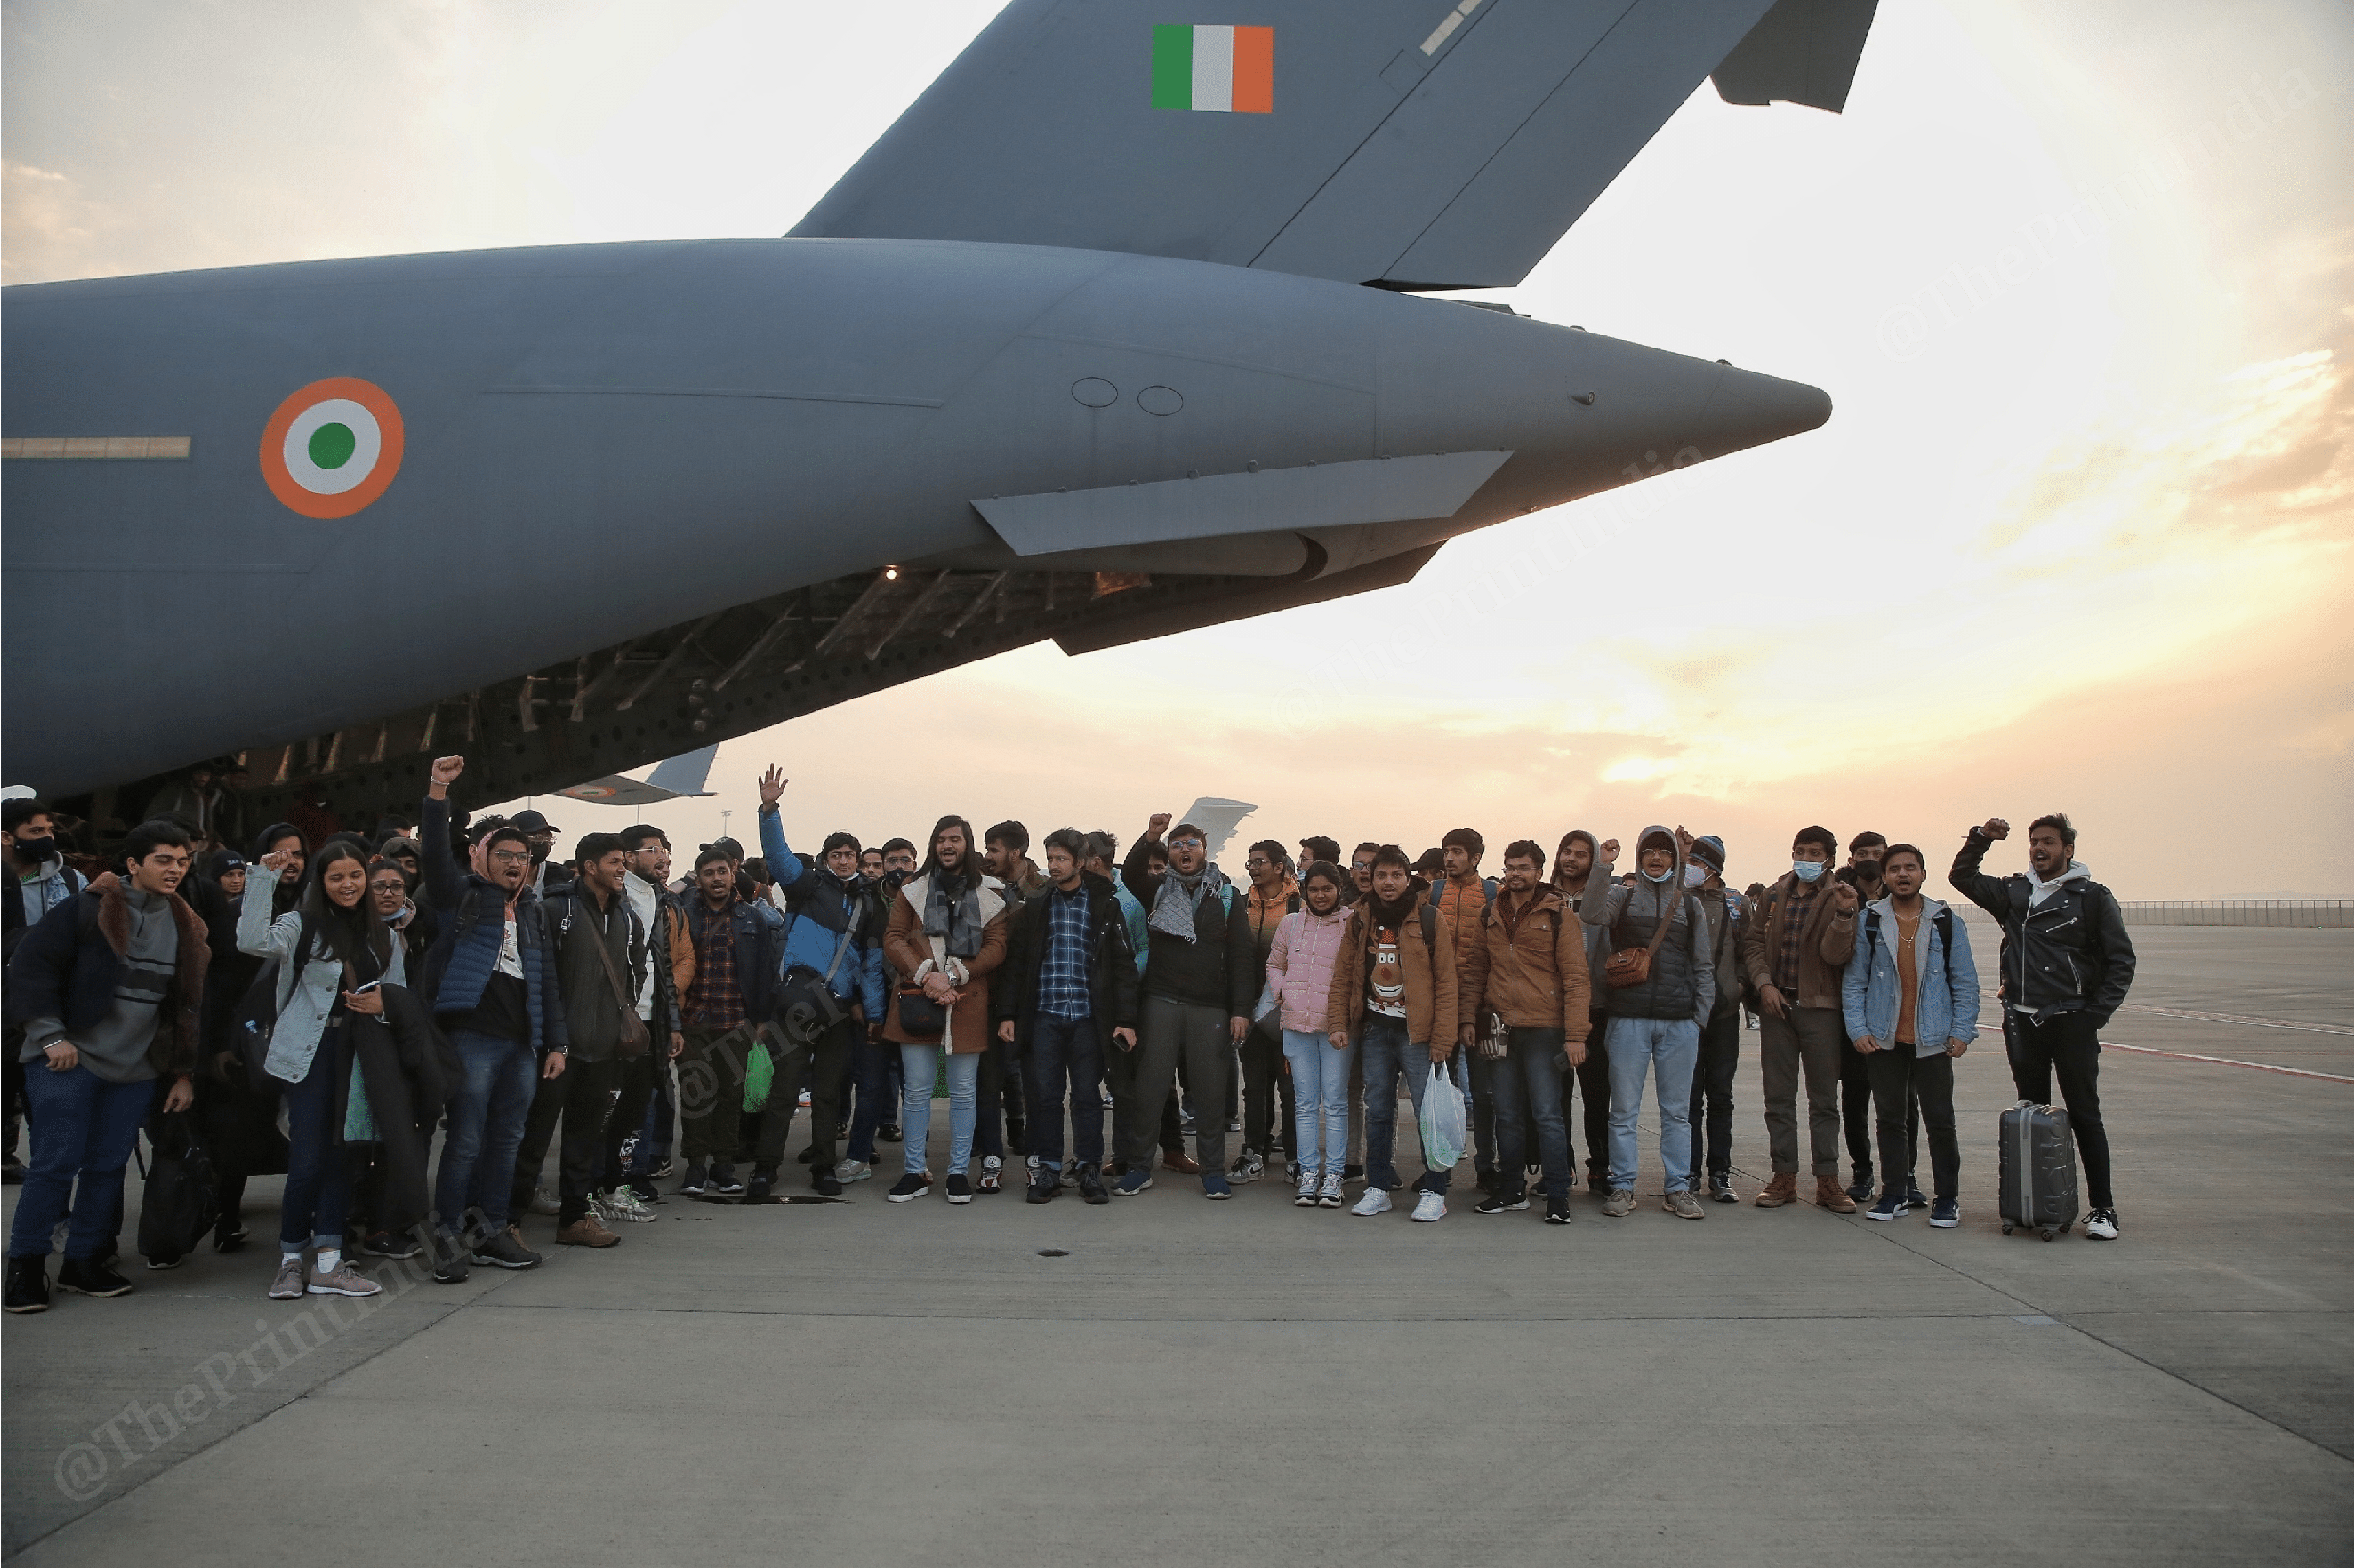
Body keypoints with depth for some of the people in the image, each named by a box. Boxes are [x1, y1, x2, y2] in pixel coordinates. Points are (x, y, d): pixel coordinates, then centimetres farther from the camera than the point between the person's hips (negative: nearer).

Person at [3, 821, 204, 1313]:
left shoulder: (184, 924, 9)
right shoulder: (90, 907, -8)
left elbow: (188, 1002, 14)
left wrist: (183, 1072, 12)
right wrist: (50, 1036, -13)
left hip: (136, 1068, 5)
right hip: (71, 1059, -5)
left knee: (109, 1165, 7)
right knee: (57, 1162, -4)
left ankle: (83, 1262, 20)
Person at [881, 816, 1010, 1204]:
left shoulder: (989, 895, 7)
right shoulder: (913, 890, 9)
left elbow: (996, 947, -1)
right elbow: (894, 940, 2)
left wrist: (952, 975, -13)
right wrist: (926, 975, -13)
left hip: (967, 1004, 0)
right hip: (918, 1000, 1)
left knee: (963, 1092, 5)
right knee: (917, 1091, 4)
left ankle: (959, 1172, 14)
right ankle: (915, 1171, 14)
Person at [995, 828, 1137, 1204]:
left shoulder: (1105, 905, 3)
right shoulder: (1035, 906, 7)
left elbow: (1124, 964, 1)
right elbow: (1015, 961, 7)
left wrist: (1126, 1018, -5)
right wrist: (1008, 1013, -1)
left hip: (1088, 1015, -1)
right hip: (1044, 1014, 1)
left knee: (1088, 1094, 3)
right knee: (1045, 1093, 2)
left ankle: (1090, 1170, 13)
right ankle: (1048, 1170, 12)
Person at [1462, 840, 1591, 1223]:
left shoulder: (1557, 916, -3)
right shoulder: (1491, 915, 11)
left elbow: (1575, 977, -7)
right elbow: (1475, 971, 15)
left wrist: (1575, 1035, -13)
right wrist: (1468, 1017, 6)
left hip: (1543, 1029, -5)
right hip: (1501, 1029, 5)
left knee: (1548, 1114, -3)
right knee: (1506, 1113, 11)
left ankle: (1558, 1197, 5)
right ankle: (1511, 1191, 22)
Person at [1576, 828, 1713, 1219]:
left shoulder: (1690, 904, 13)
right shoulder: (1621, 897, 8)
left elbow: (1703, 966, 14)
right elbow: (1591, 915, -14)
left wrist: (1701, 1016, 5)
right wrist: (1603, 866, -20)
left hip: (1679, 1022, 2)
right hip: (1628, 1020, -1)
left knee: (1677, 1110, 6)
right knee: (1624, 1109, 2)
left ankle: (1677, 1188, 14)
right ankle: (1622, 1187, 9)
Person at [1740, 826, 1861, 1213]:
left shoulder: (1838, 899, -1)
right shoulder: (1773, 896, 10)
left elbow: (1835, 954, -12)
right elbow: (1753, 942, 10)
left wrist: (1845, 914, -27)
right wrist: (1764, 983, -4)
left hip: (1819, 1009, -3)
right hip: (1776, 1006, 3)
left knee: (1824, 1099, 3)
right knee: (1779, 1097, 6)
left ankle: (1828, 1180, 10)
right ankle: (1784, 1176, 14)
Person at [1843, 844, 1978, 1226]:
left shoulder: (1946, 922, 3)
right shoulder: (1868, 922, 2)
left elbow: (1965, 982, 5)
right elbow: (1853, 981, 3)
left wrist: (1962, 1031, -3)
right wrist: (1858, 1029, -5)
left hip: (1933, 1039, -1)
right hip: (1884, 1039, 1)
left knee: (1940, 1120, 1)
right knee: (1890, 1118, 8)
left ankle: (1947, 1198, 14)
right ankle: (1894, 1194, 19)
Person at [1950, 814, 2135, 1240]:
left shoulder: (2093, 897, -1)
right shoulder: (2014, 892, 10)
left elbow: (2121, 961, 0)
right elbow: (1962, 877, 20)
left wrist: (2096, 1013, -7)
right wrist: (1981, 838, 5)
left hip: (2073, 1023, -4)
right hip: (2022, 1021, 4)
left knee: (2084, 1115, -1)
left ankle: (2102, 1208, 5)